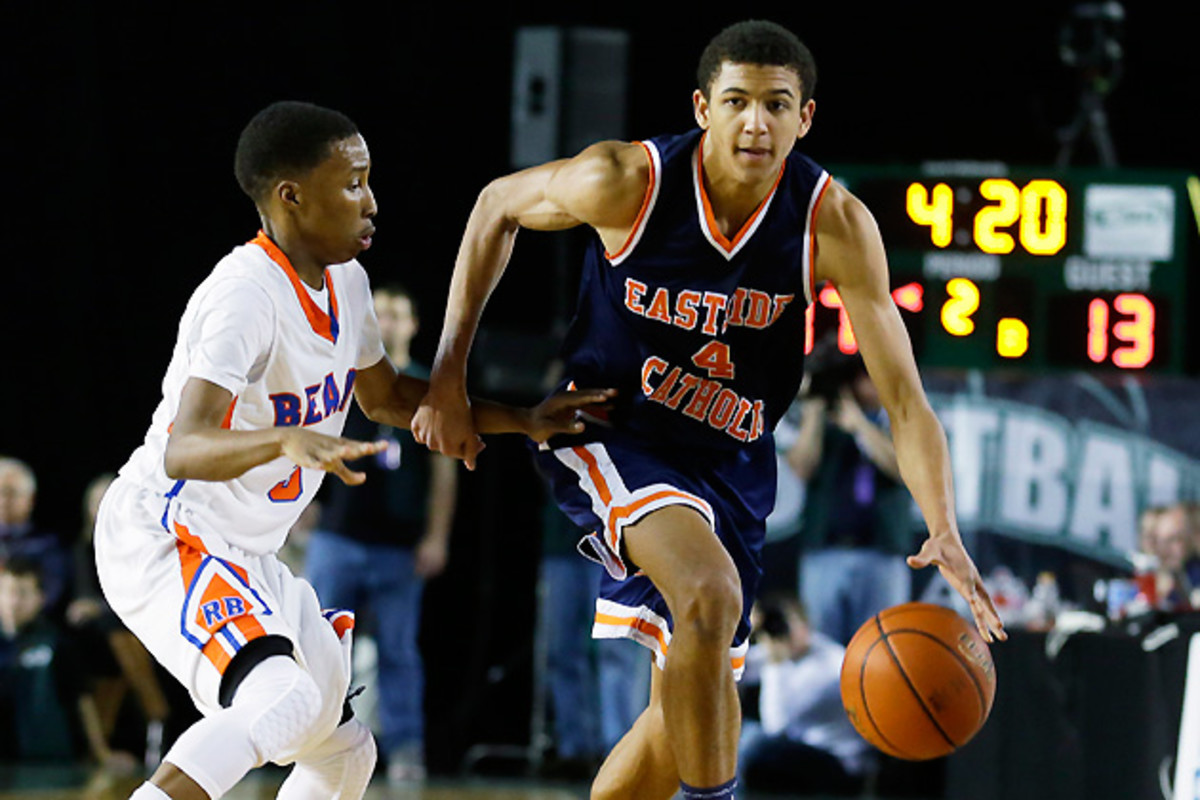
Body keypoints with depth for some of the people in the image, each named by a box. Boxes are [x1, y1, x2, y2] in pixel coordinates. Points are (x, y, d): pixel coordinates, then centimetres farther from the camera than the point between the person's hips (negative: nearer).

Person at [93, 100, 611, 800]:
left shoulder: (345, 282, 6)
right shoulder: (246, 293, -23)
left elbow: (387, 399, 25)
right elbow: (183, 450, -36)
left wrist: (524, 422, 18)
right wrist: (286, 440, -54)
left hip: (244, 557, 10)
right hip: (164, 540, -10)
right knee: (285, 701, -34)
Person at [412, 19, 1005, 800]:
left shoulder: (835, 223, -20)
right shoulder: (626, 181, -22)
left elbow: (903, 396, -20)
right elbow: (499, 206, -1)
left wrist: (945, 533, -36)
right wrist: (448, 377, -3)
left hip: (728, 463, 4)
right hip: (608, 435, -4)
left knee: (694, 700, 13)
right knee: (710, 597, -32)